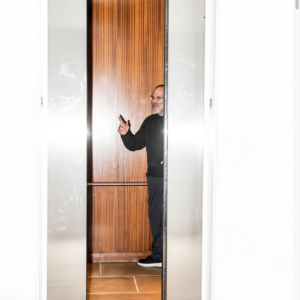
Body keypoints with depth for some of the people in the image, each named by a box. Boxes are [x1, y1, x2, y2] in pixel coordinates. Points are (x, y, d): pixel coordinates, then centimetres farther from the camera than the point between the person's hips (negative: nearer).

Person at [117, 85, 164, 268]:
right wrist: (126, 134, -2)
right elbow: (135, 144, 17)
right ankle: (158, 255, 23)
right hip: (155, 176, 7)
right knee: (155, 214, 11)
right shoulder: (150, 121, 14)